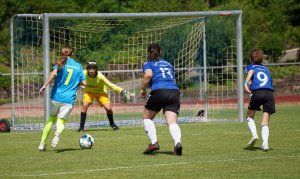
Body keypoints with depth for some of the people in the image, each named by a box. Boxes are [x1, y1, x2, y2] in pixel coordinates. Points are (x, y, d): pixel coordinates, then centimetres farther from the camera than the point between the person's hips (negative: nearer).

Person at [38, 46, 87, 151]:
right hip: (69, 99, 0)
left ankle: (42, 144, 13)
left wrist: (45, 85, -20)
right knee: (61, 121, 2)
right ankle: (58, 132, -36)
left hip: (56, 96, 0)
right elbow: (84, 83, 8)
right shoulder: (78, 66, 10)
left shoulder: (61, 63, 2)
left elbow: (54, 73, -19)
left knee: (51, 118, 18)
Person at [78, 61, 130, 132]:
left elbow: (110, 85, -31)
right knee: (85, 105, -22)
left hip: (101, 92, -1)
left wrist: (121, 91, -38)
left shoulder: (100, 76, -33)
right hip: (89, 92, 1)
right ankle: (81, 127, -10)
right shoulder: (84, 74, -27)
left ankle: (112, 123, 18)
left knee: (108, 108, -13)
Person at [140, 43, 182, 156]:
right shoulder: (168, 64, 29)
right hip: (174, 91, 3)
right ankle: (177, 142, -36)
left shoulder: (148, 64, 13)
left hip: (159, 91, -3)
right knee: (172, 122, -7)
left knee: (147, 117, 18)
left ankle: (154, 142, 1)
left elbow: (148, 75, -7)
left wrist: (143, 89, 4)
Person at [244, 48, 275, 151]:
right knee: (265, 121, 4)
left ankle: (254, 135, -4)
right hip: (269, 93, 3)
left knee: (250, 116, 19)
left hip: (257, 93, -3)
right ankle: (265, 143, -17)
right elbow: (270, 82, 20)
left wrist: (246, 83, -20)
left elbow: (251, 71, -6)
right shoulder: (266, 68, 29)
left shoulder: (250, 66, 18)